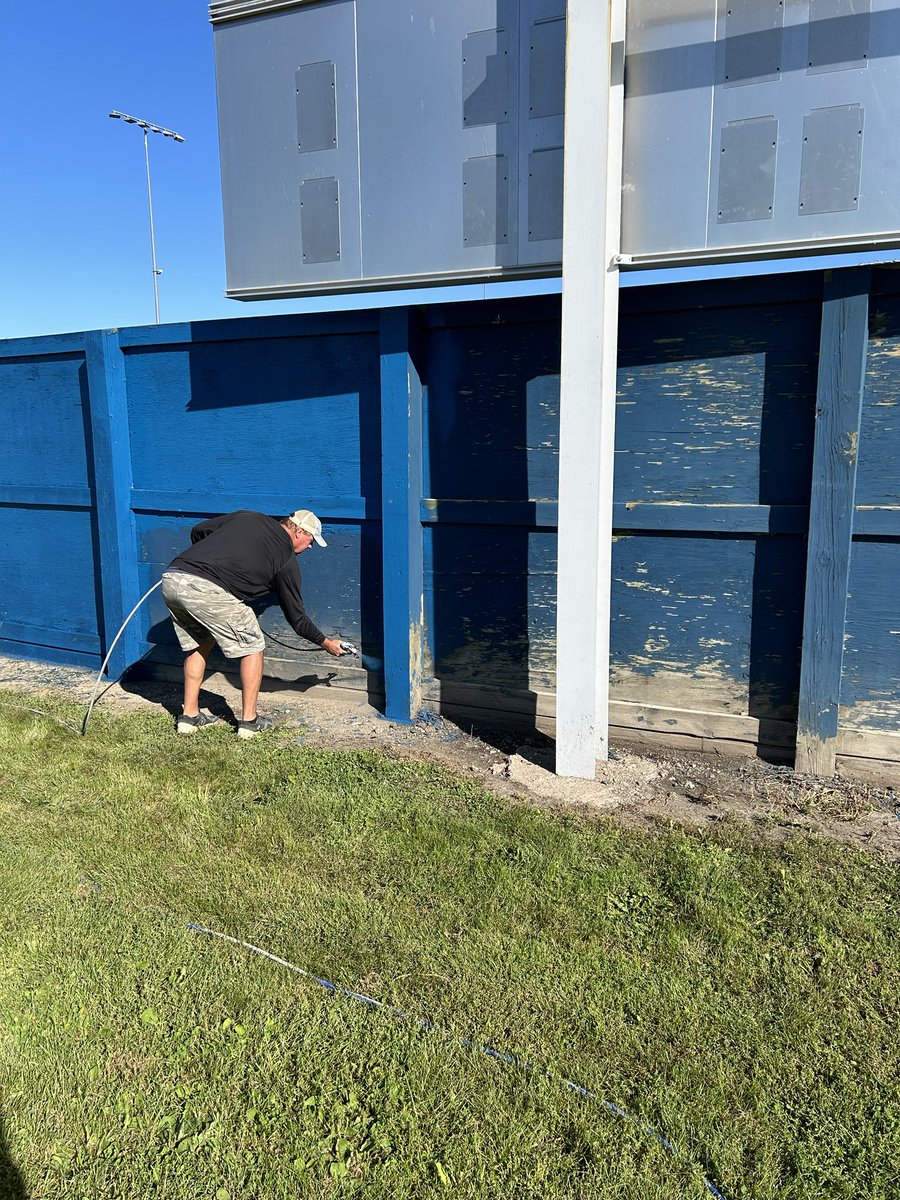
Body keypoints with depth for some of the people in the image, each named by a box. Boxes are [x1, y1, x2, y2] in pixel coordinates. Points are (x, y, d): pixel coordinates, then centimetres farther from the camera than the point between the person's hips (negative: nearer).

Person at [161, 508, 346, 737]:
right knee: (252, 647, 12)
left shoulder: (246, 516, 23)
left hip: (171, 578, 7)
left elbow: (197, 531, 27)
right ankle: (249, 721, 17)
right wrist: (325, 643, 30)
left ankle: (189, 716, 29)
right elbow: (296, 617, 15)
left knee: (199, 645, 27)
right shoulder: (286, 558, 10)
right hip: (207, 590, -7)